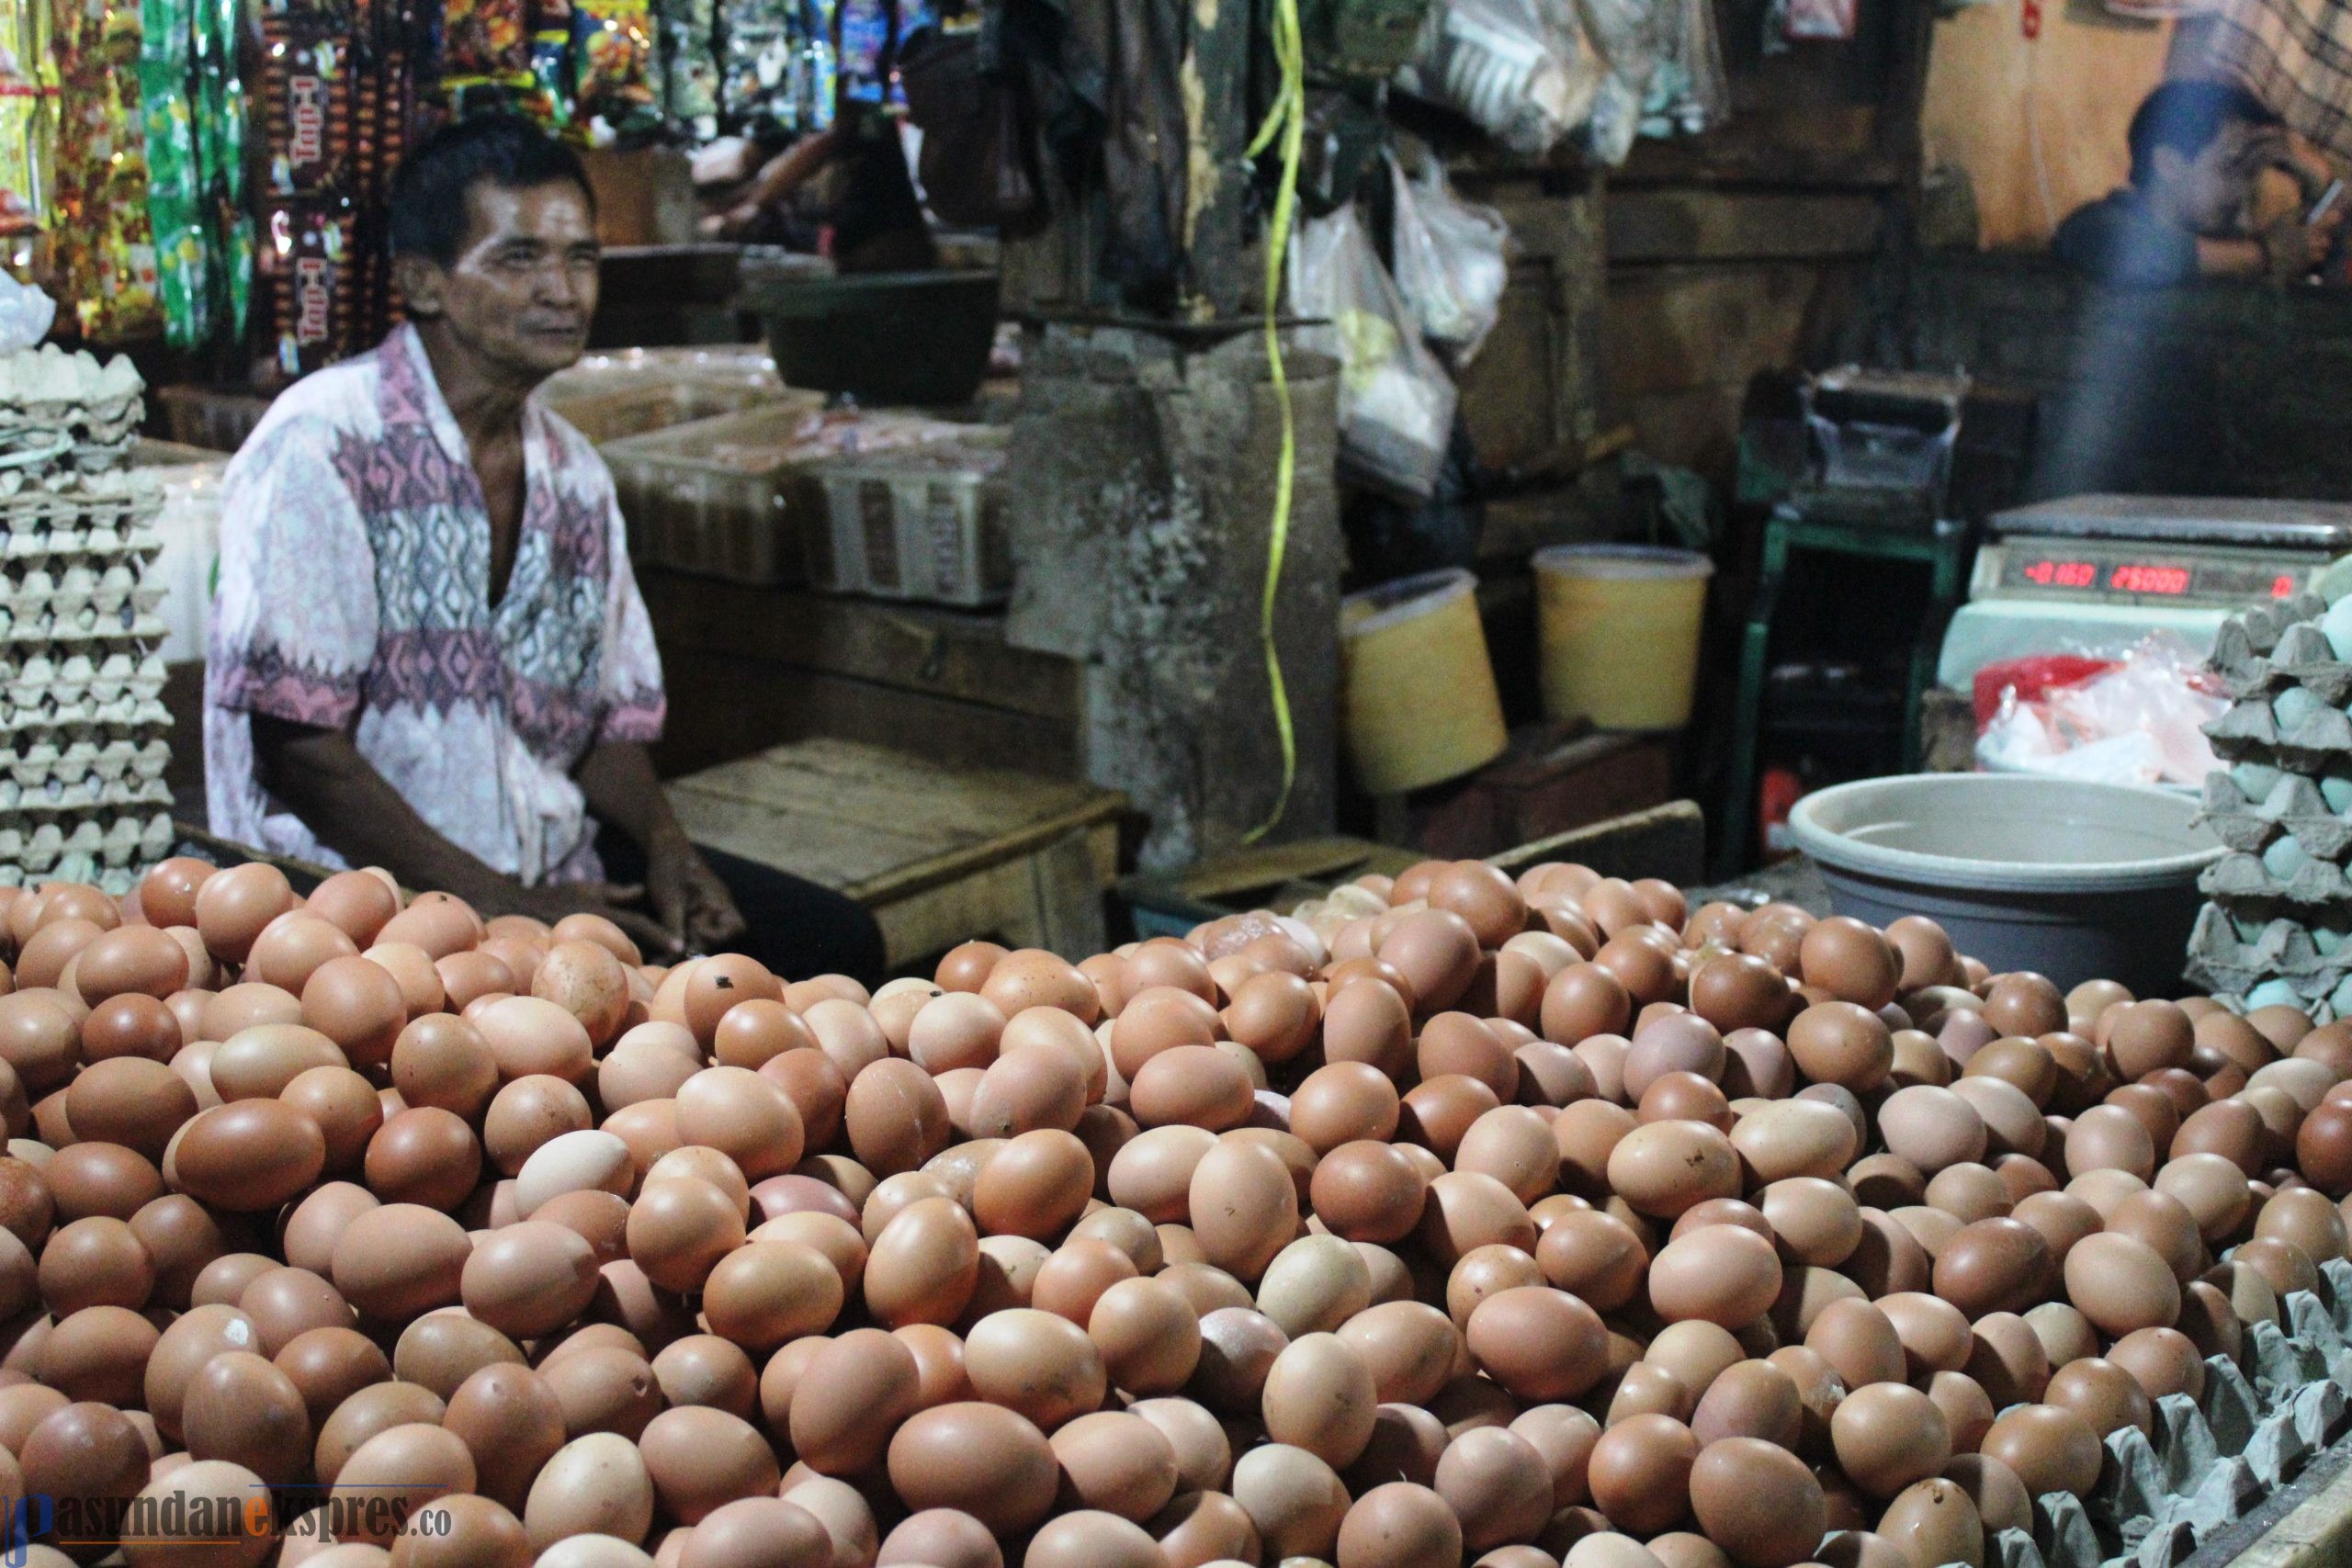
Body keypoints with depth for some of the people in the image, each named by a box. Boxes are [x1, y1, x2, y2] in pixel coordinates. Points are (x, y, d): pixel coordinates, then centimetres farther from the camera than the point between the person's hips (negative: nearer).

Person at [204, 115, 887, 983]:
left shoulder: (576, 475, 12)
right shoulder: (321, 446, -12)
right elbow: (295, 746, -17)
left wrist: (665, 844, -4)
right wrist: (495, 903, -19)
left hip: (557, 868, 8)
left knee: (834, 943, -4)